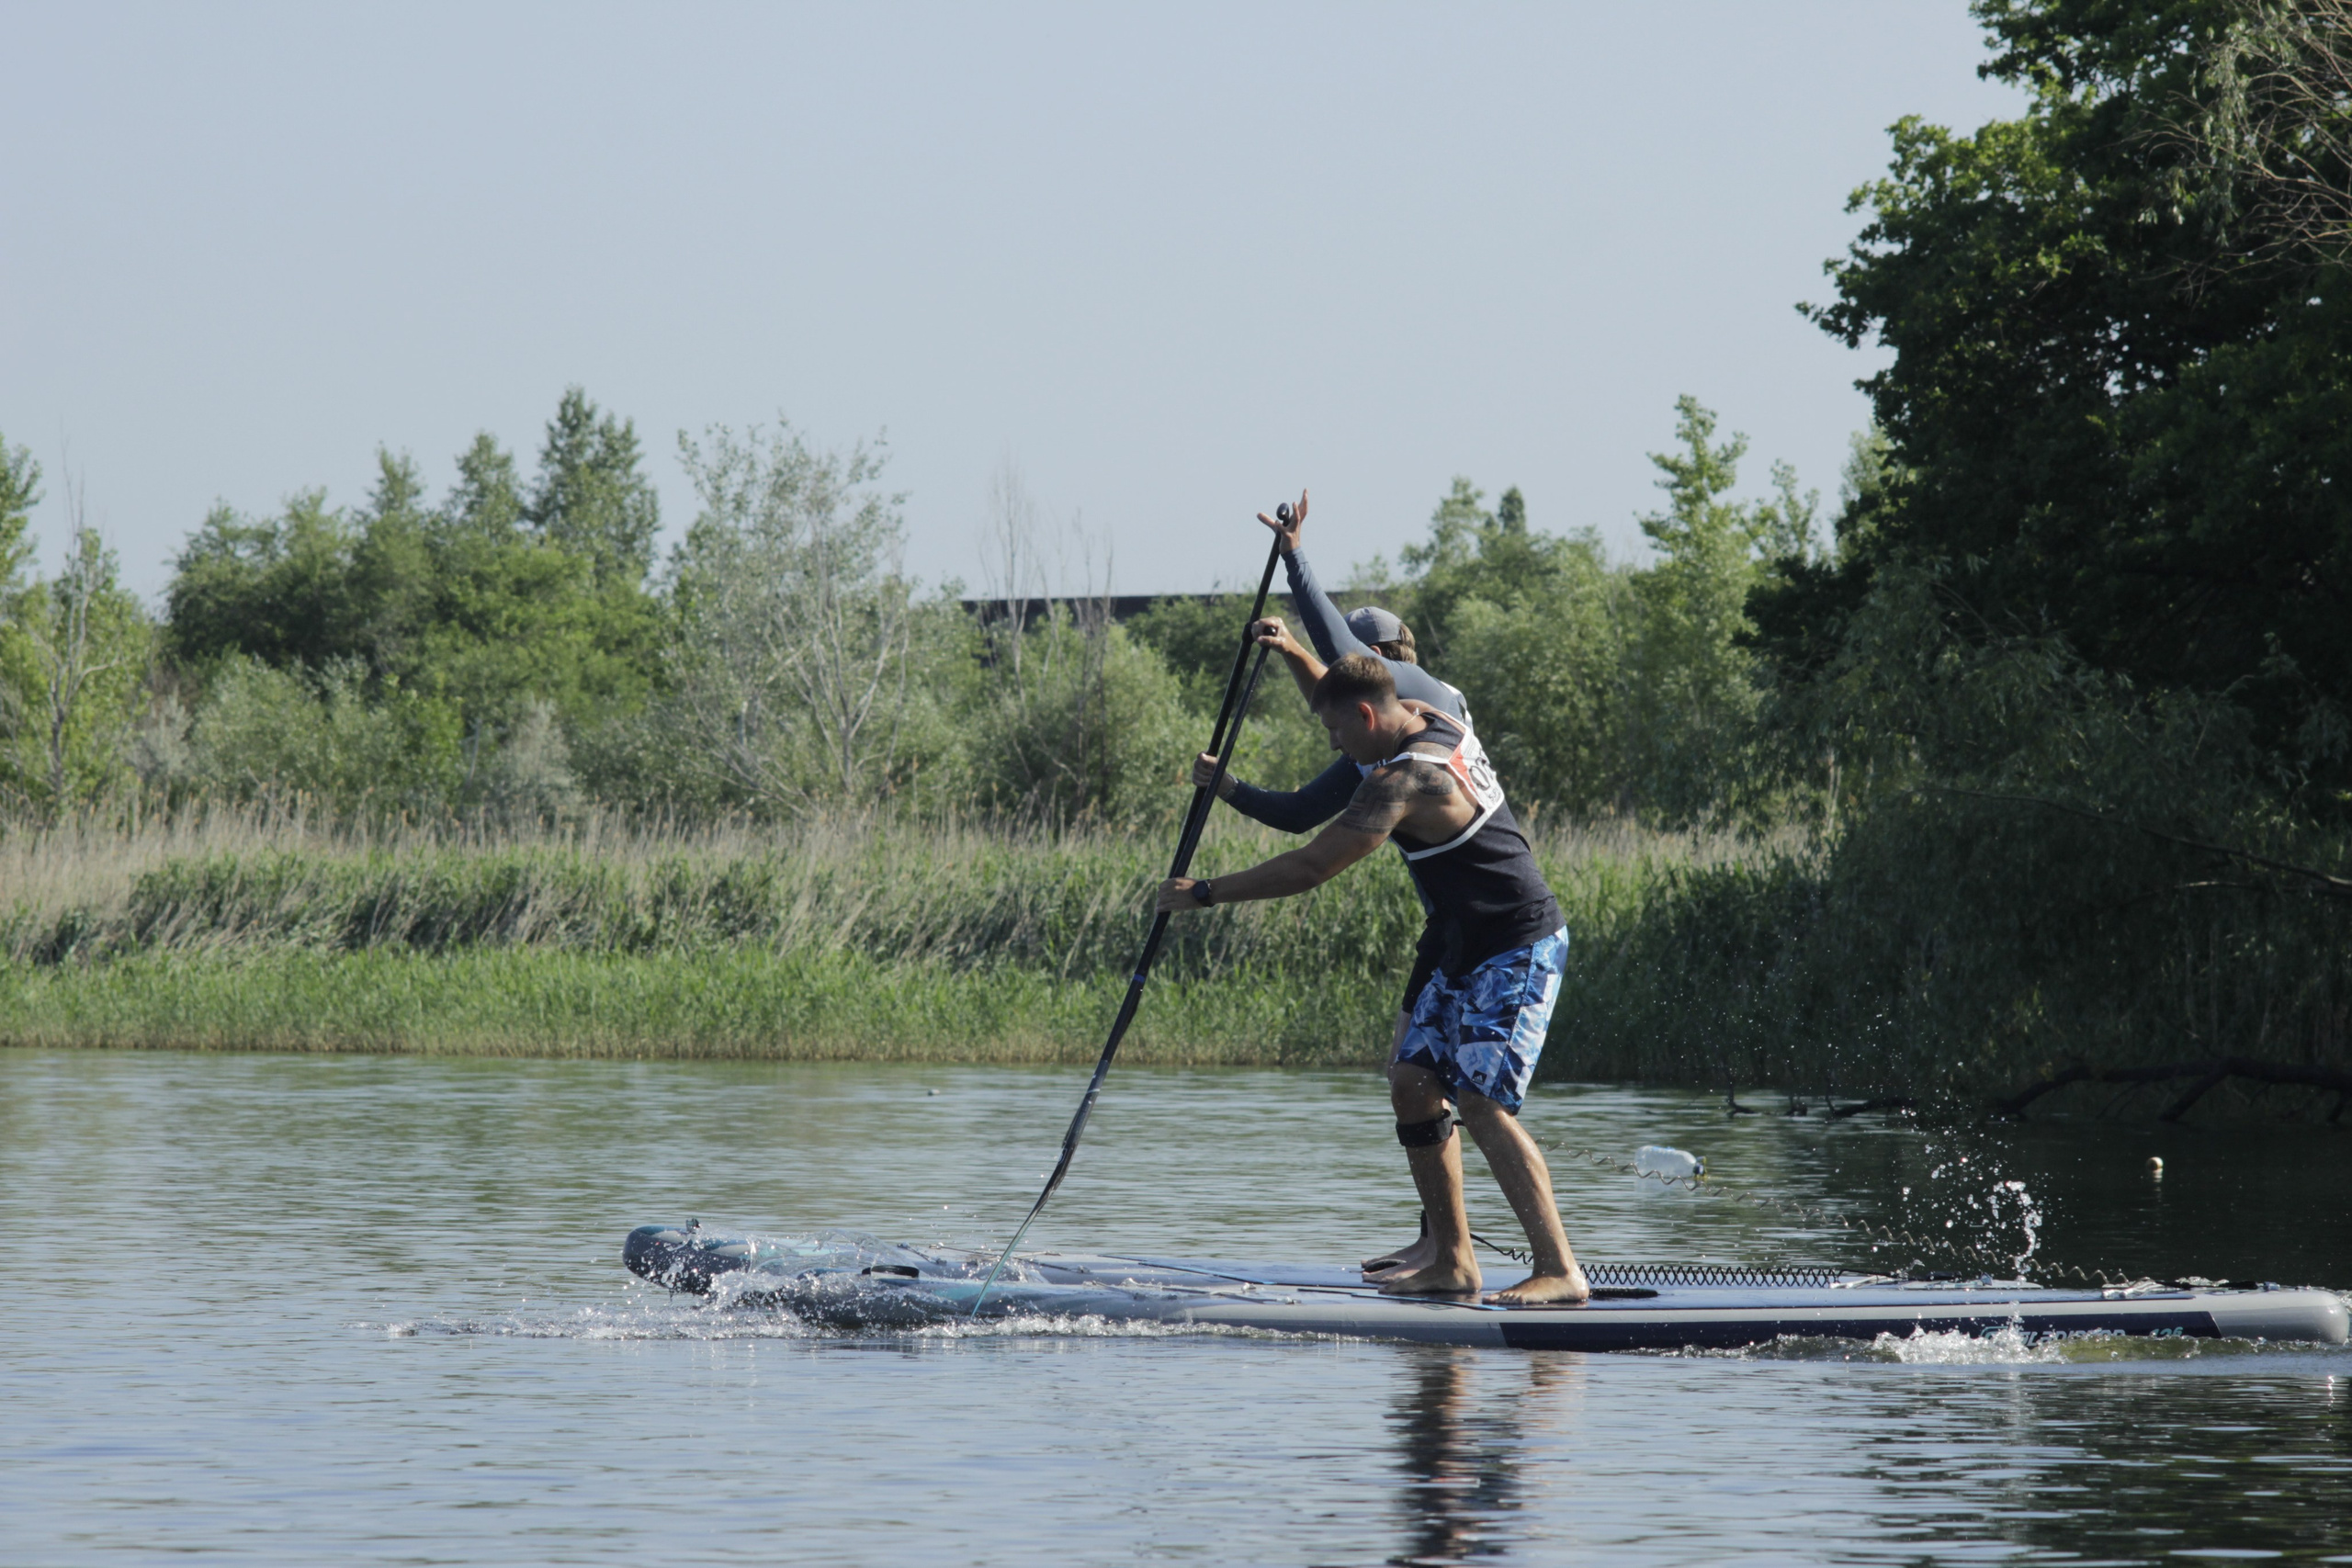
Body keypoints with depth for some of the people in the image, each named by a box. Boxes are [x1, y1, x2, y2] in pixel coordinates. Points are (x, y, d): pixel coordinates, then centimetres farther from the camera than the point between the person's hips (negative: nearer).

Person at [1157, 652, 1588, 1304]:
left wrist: (1204, 893, -16)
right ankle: (1451, 1260, 10)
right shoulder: (1434, 722, 6)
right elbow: (1346, 700, 30)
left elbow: (1309, 868, -24)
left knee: (1483, 1103, -18)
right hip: (1467, 955, 10)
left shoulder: (1401, 780, -23)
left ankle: (1560, 1271, -22)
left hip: (1517, 955, -10)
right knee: (1413, 1084, 8)